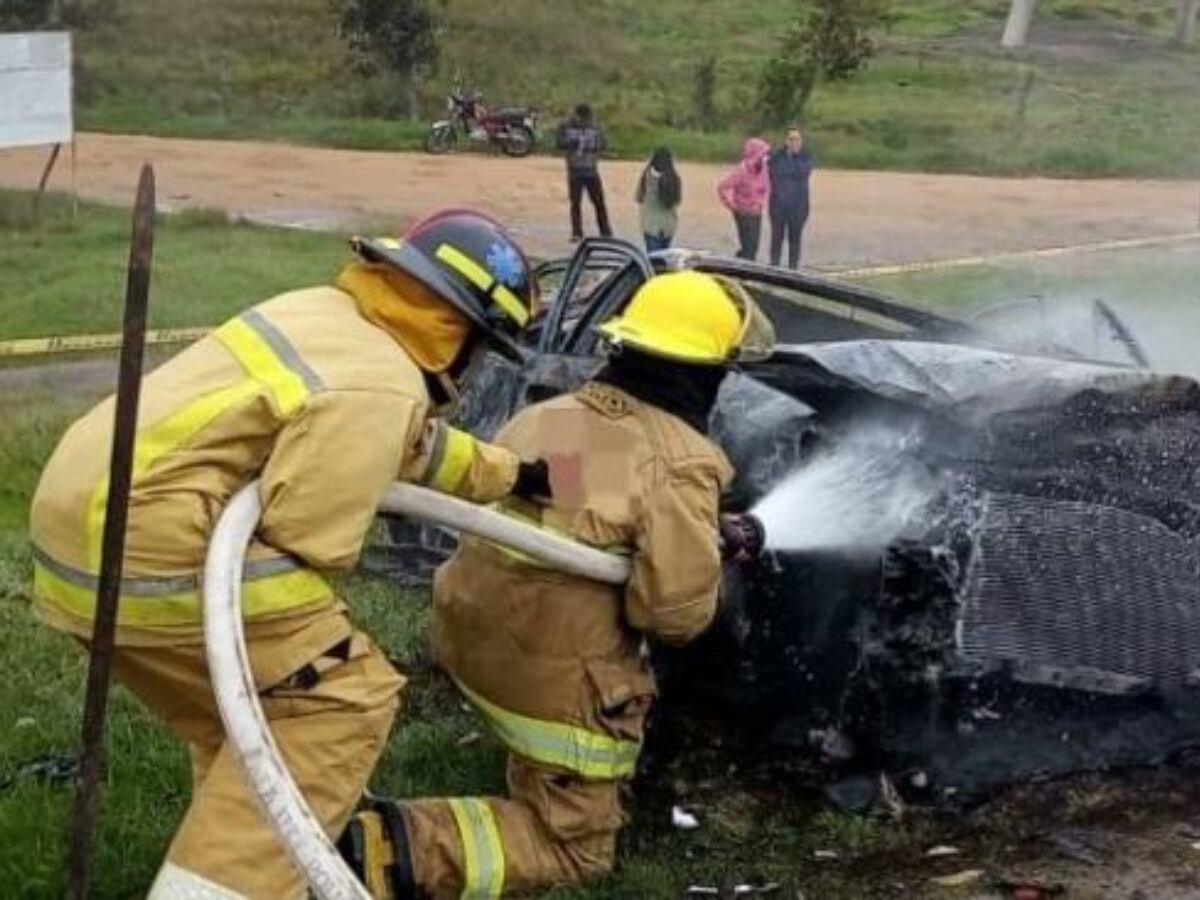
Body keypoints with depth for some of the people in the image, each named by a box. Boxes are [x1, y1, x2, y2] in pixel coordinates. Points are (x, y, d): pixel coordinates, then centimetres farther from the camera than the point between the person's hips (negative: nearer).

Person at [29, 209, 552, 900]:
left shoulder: (330, 315, 15)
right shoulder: (379, 389, -14)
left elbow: (418, 442, 30)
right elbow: (308, 542, -18)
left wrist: (515, 474, 38)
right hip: (145, 550, -10)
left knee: (244, 702, 26)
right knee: (344, 696, -4)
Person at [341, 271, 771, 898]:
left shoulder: (543, 415, 3)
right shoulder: (680, 463, -17)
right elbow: (675, 614, -23)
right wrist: (713, 547, 2)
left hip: (466, 635, 8)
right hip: (557, 678, -8)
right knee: (576, 846, 8)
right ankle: (403, 845, -11)